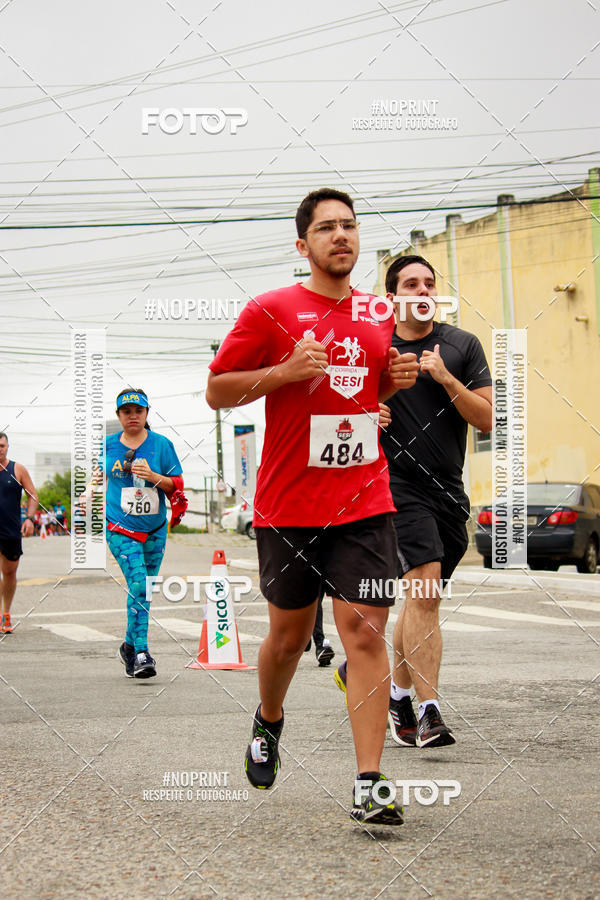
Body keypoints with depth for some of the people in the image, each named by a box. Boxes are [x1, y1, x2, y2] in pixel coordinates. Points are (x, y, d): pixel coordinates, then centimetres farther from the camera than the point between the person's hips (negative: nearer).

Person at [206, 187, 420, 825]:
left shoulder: (377, 317, 11)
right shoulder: (270, 311, -3)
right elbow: (217, 391, -2)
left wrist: (395, 379, 4)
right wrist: (286, 370, -17)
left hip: (364, 503, 2)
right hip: (288, 504, -2)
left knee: (365, 632, -8)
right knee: (289, 634, 12)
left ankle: (368, 786, -10)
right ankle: (268, 721, 44)